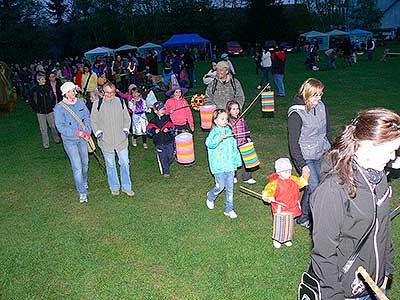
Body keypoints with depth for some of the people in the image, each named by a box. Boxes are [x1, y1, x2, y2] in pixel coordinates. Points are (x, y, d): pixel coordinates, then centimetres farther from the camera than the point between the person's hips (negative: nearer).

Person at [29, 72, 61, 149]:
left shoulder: (48, 88, 0)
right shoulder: (34, 90, -6)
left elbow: (53, 97, 12)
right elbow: (31, 101, 2)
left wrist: (53, 106, 4)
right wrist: (36, 109, -3)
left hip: (50, 111, 2)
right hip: (40, 112, -2)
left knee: (53, 126, 12)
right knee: (43, 129, 4)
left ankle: (56, 139, 34)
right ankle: (46, 144, 13)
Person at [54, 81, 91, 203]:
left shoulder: (80, 102, -3)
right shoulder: (59, 107, -15)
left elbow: (87, 117, 2)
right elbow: (61, 127, -16)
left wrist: (87, 132, -11)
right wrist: (77, 133, -21)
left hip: (82, 138, 5)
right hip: (69, 140, -5)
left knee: (85, 163, 19)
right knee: (77, 167, -6)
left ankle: (84, 183, 47)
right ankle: (82, 193, 6)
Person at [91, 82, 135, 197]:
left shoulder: (120, 102, 2)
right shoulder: (97, 104, -2)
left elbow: (127, 118, 12)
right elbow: (93, 121, 6)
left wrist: (126, 130, 0)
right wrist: (98, 132, -5)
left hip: (121, 139, 1)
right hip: (105, 140, -1)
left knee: (124, 163, 5)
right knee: (110, 165, 10)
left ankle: (126, 187, 20)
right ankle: (114, 187, 26)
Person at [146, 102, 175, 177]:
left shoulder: (167, 118, -1)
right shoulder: (153, 121, -2)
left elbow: (172, 127, 2)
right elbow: (149, 129, 1)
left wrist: (168, 129, -19)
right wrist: (154, 131, -19)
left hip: (169, 141, 1)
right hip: (159, 143, -1)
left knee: (170, 157, 8)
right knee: (162, 158, 2)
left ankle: (167, 167, 35)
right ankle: (165, 172, 16)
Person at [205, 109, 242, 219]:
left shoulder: (228, 131, 9)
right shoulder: (214, 132, -9)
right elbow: (209, 143, -32)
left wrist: (235, 164, 16)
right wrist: (220, 138, -50)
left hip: (229, 165, 5)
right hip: (218, 165, -5)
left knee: (230, 187, 8)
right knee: (220, 186, -5)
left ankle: (229, 209, 21)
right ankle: (210, 197, 28)